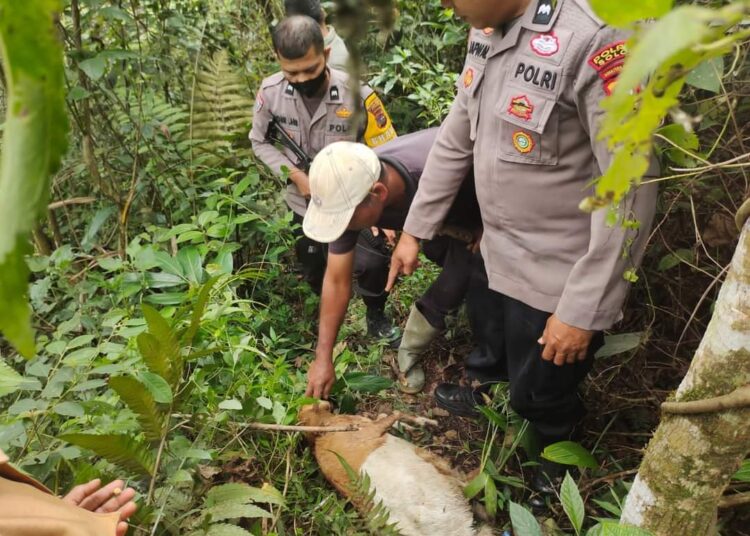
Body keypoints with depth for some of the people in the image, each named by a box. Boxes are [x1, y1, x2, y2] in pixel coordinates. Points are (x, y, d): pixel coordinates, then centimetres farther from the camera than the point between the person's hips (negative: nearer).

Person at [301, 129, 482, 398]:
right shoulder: (349, 191, -30)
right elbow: (336, 281, -21)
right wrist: (323, 358, -19)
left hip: (480, 208, -4)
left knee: (450, 288, -11)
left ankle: (408, 353, 8)